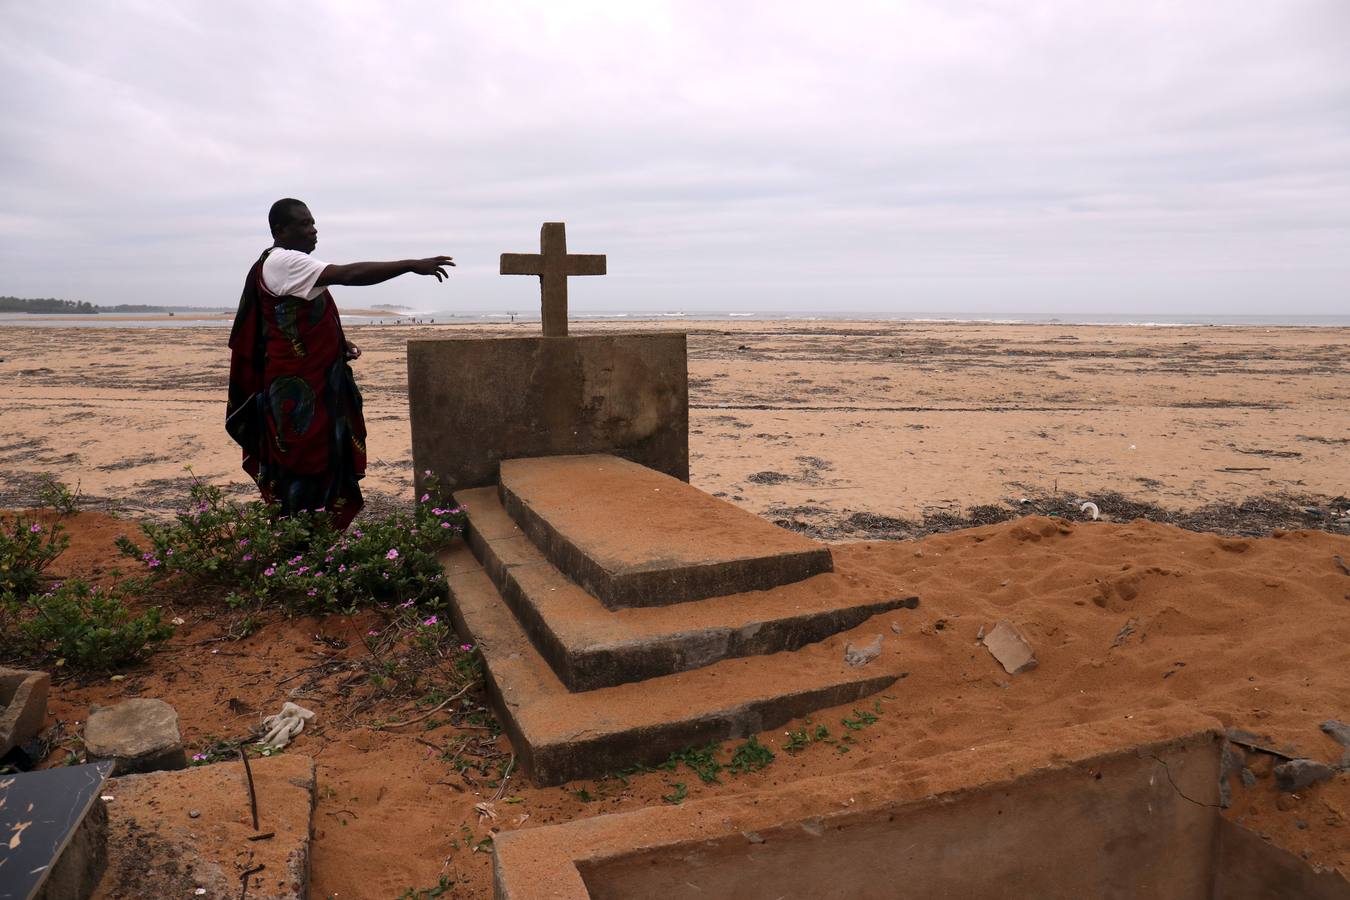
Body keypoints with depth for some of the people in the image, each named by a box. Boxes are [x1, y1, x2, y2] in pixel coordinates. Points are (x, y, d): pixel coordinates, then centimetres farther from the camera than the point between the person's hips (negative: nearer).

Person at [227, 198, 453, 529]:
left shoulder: (291, 264, 17)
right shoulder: (282, 262, -16)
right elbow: (349, 274, -28)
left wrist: (340, 345, 11)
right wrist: (411, 265, -29)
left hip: (314, 383, 10)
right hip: (296, 389, -10)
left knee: (319, 463, 15)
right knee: (301, 465, -3)